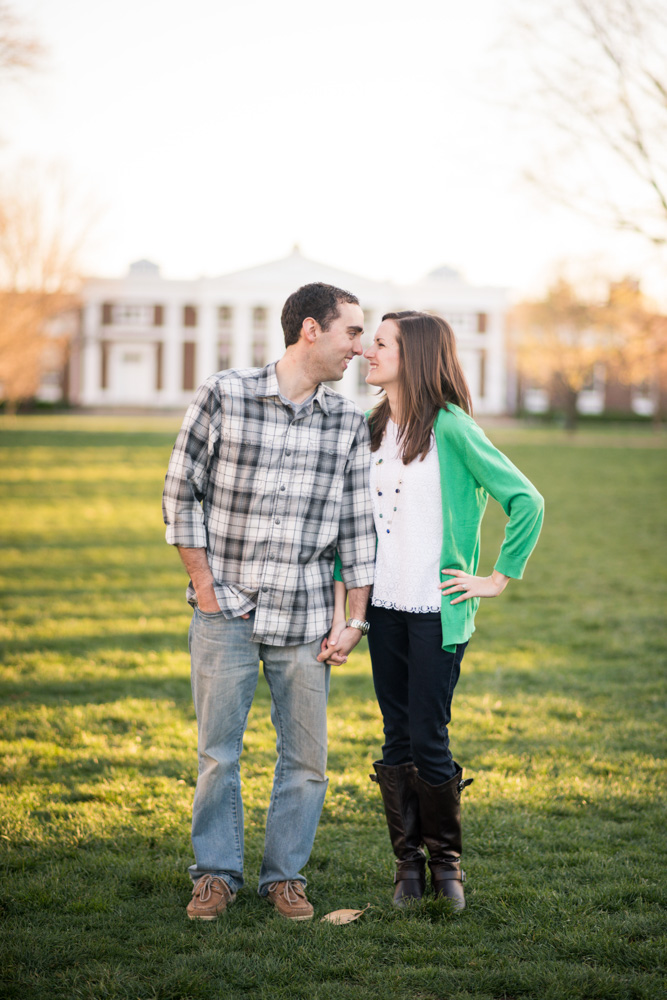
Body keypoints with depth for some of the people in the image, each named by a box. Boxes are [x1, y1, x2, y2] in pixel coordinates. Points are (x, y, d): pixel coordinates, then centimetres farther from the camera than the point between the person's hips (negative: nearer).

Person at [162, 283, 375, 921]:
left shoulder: (349, 423, 5)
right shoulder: (223, 396, -5)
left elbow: (356, 526, 8)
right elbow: (181, 492, 1)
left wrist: (357, 620, 5)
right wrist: (205, 585, -3)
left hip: (305, 617, 3)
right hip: (227, 609, -2)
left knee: (306, 757, 5)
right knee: (219, 751, 4)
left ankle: (284, 875, 21)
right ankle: (216, 873, 20)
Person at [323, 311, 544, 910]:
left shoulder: (450, 427, -11)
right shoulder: (371, 429, 9)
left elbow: (526, 501, -12)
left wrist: (500, 578, -9)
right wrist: (340, 598, 5)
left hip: (437, 608, -6)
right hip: (385, 606, 6)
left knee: (429, 740, -3)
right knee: (397, 741, 9)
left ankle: (447, 858, 15)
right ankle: (408, 861, 19)